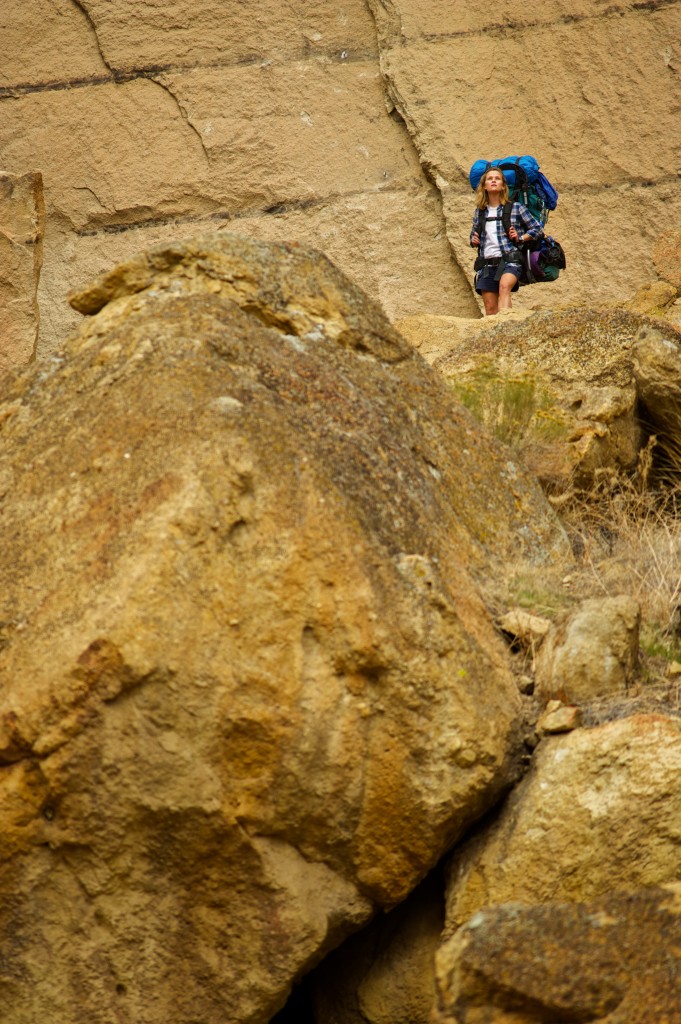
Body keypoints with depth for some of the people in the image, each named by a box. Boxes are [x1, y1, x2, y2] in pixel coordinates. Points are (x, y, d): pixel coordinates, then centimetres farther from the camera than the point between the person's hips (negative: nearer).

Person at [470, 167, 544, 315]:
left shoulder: (516, 208, 4)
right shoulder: (480, 211, 15)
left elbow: (538, 229, 9)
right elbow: (474, 234, 30)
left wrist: (520, 238, -6)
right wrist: (474, 241, 7)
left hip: (510, 260, -5)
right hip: (487, 264, 5)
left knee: (504, 286, -36)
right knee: (490, 309, -1)